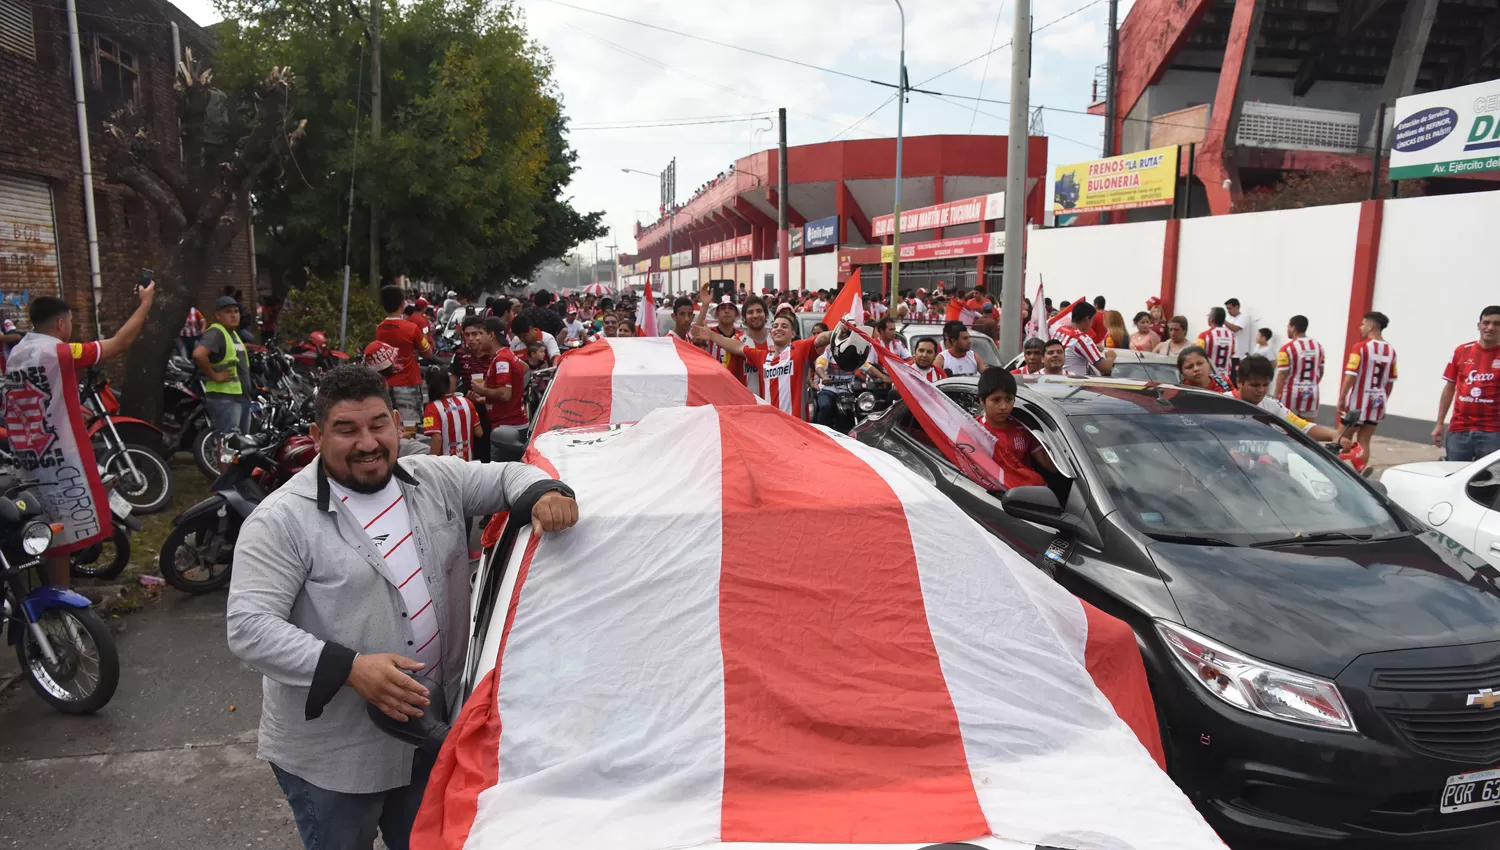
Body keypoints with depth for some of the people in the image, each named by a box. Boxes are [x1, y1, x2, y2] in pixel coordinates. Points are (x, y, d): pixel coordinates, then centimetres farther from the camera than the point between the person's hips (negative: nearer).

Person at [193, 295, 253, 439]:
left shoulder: (234, 334, 19)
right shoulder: (216, 332, -12)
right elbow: (198, 354, -30)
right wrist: (214, 375, -21)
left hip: (242, 397, 10)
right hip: (224, 398, -10)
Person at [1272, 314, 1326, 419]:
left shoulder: (1287, 347, -12)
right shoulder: (1318, 346, 7)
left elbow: (1282, 374, -14)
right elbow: (1320, 371, 14)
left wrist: (1276, 396, -10)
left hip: (1292, 392, -5)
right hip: (1311, 393, 5)